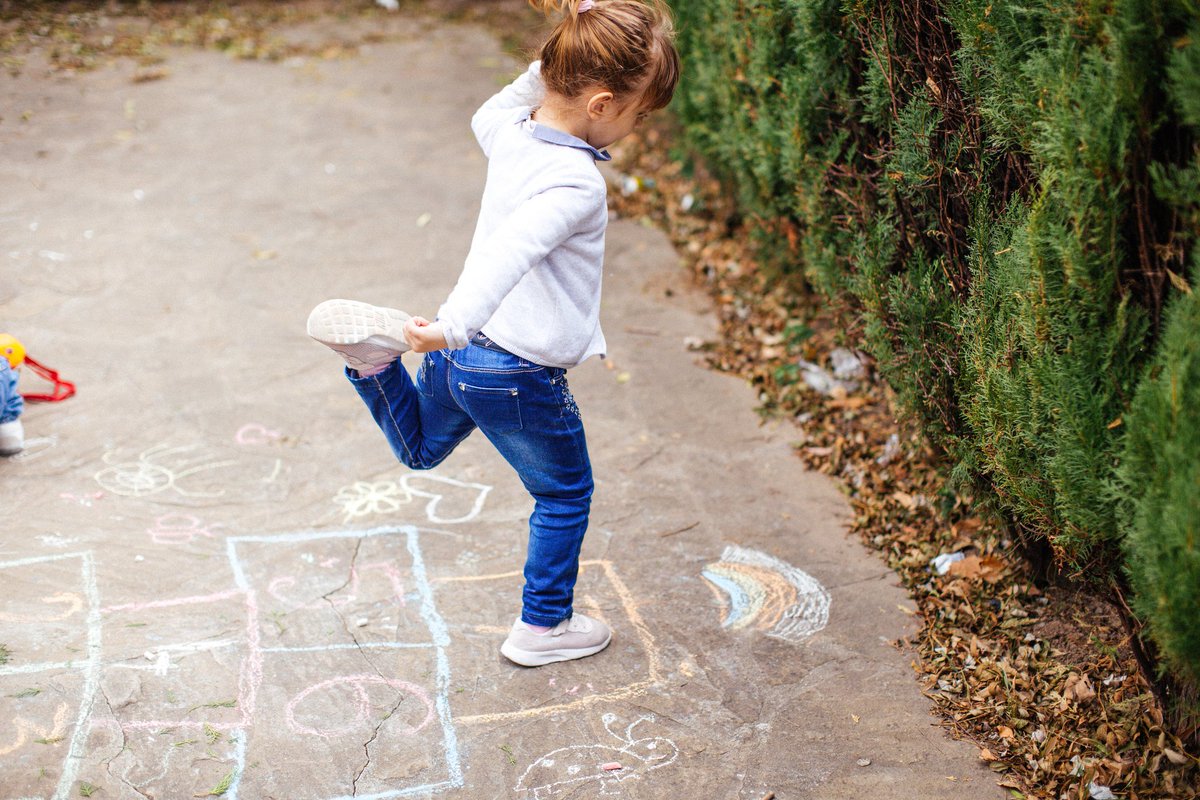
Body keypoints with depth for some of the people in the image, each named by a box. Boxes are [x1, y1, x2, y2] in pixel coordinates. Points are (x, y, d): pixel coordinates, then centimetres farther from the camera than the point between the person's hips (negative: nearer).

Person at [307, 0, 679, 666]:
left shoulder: (512, 132, -1)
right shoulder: (576, 183, -26)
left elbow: (485, 117, 26)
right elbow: (509, 253, -42)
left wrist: (543, 72, 17)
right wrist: (452, 327, -52)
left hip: (459, 355, 7)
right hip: (519, 376, -7)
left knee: (420, 449, 34)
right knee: (565, 493, 17)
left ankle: (373, 360, 5)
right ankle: (543, 628, 29)